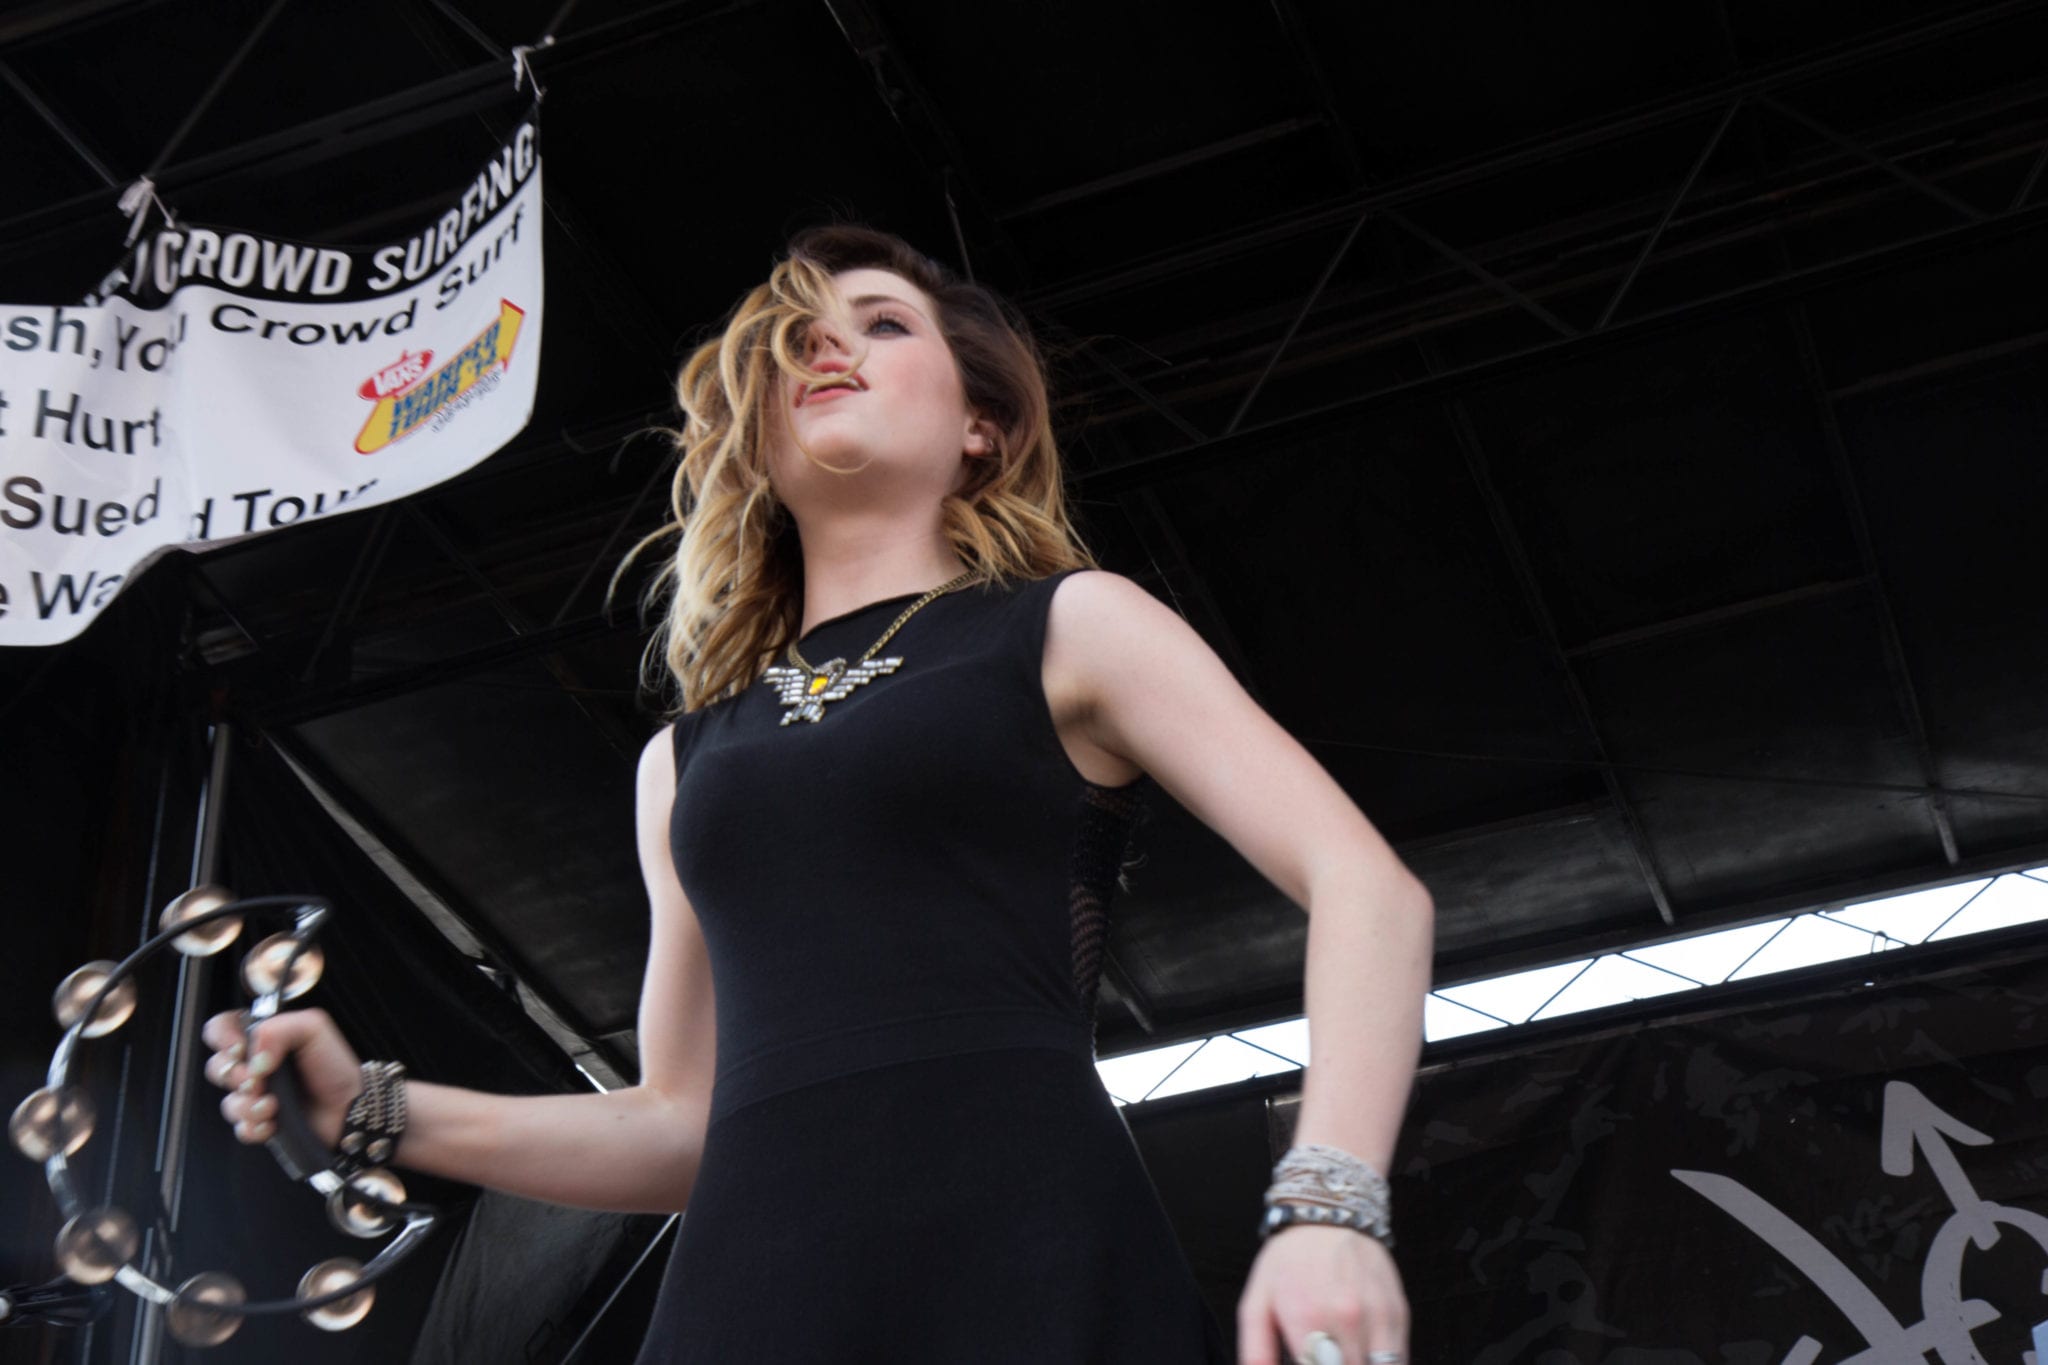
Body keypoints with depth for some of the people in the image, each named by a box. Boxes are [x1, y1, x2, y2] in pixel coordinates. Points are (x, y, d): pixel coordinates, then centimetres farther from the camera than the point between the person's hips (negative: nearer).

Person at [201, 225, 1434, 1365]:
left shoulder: (1069, 628, 11)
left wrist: (1328, 1211, -15)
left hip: (1023, 1264, -3)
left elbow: (1370, 889, 0)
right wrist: (376, 1113, 11)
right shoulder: (689, 755, 23)